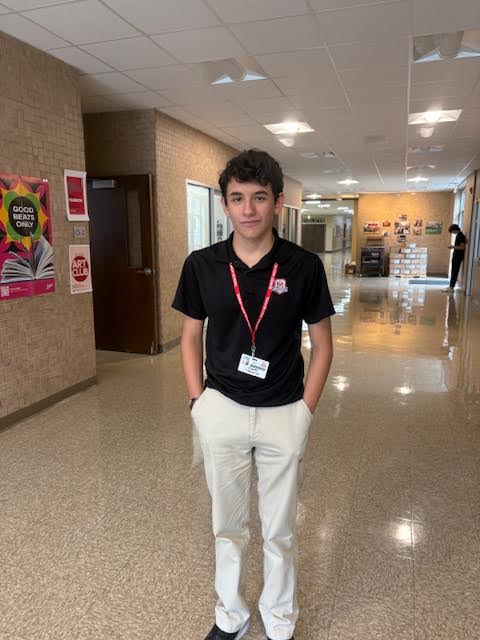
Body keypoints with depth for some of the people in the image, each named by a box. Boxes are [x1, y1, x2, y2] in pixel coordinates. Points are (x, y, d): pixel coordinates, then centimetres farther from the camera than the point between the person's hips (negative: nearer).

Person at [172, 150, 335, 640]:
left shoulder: (304, 267, -9)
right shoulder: (202, 265, -5)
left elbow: (321, 345, -1)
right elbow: (190, 337, 5)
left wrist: (305, 411, -4)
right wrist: (198, 402, -1)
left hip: (284, 415, -1)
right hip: (221, 411, 2)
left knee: (279, 530, 17)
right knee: (227, 524, 19)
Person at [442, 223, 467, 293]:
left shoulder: (461, 236, -16)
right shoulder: (458, 235, 13)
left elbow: (462, 247, -22)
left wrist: (453, 247, -17)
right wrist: (453, 246, 11)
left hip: (458, 256, -10)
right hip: (456, 256, 10)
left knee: (454, 272, -7)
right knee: (453, 271, 12)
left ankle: (451, 287, -4)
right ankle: (451, 286, 17)